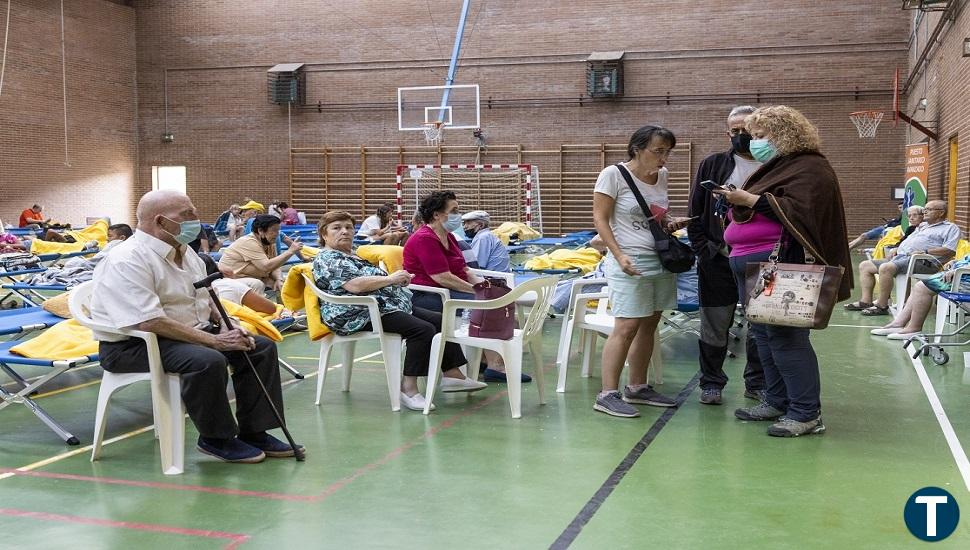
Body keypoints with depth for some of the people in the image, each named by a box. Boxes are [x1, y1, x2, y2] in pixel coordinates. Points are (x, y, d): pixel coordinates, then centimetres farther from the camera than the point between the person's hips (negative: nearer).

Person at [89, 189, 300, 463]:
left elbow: (207, 298, 19)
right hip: (134, 344, -9)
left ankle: (253, 432, 3)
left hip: (193, 333, 9)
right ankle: (216, 439, -13)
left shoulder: (185, 252, 9)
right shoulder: (128, 261, -20)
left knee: (262, 347, -2)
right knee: (208, 360, -35)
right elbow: (150, 322, -28)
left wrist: (225, 326, -3)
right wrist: (215, 340, -26)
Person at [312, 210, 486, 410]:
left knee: (440, 320, 2)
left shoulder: (352, 257, 26)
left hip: (387, 305, 11)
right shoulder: (325, 259, -5)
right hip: (364, 314, -11)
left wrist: (399, 279, 6)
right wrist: (391, 278, -15)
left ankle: (452, 374, 4)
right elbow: (355, 285, -19)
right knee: (423, 329, -26)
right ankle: (408, 388, -25)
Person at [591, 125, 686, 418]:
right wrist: (620, 255, -19)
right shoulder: (614, 174, -9)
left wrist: (671, 222, 3)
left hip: (662, 260, 7)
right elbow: (600, 219, -10)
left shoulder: (661, 175, 11)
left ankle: (637, 388, 21)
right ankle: (607, 394, -6)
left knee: (649, 325, 10)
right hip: (630, 263, -7)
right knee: (627, 327, -12)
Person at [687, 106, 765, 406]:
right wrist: (704, 249, -6)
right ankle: (711, 383, 18)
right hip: (718, 260, -1)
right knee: (715, 326, 5)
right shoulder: (713, 165, 4)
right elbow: (695, 212, 3)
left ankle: (757, 383, 24)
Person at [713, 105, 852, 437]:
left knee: (786, 336, -10)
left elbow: (798, 211, -20)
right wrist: (737, 201, 11)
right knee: (765, 335, 11)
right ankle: (777, 401, 20)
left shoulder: (809, 169, -6)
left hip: (778, 266, -10)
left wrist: (750, 200, -18)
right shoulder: (776, 167, 24)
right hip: (751, 265, 10)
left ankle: (806, 413, -5)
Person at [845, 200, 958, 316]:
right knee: (865, 266, 2)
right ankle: (866, 301, -5)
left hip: (923, 262, -10)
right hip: (900, 256, 10)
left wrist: (925, 252, -18)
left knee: (886, 267, -35)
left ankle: (882, 306, -28)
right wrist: (896, 249, 12)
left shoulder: (950, 228, 5)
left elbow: (949, 250, -11)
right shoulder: (922, 226, 32)